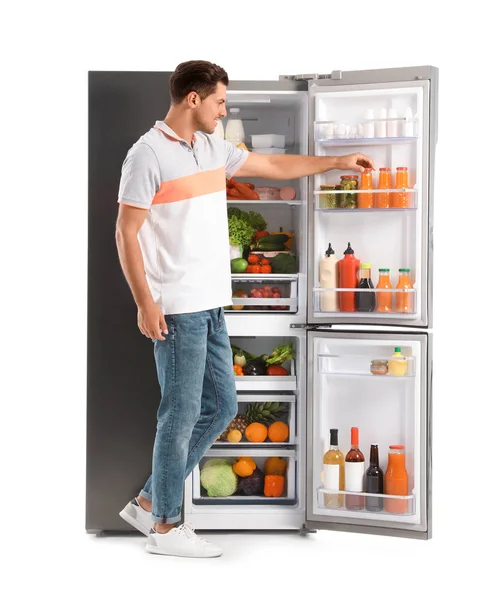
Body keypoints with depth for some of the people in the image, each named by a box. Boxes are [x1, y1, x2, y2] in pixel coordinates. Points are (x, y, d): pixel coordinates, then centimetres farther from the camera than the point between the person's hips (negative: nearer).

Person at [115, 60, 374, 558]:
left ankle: (149, 502, 22)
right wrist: (145, 304, -16)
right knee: (182, 414, -2)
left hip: (210, 306, 9)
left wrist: (338, 161, 27)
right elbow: (126, 232, -12)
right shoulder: (148, 154, -10)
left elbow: (275, 166, 25)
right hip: (176, 309, -9)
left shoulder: (212, 148, 14)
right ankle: (165, 527, 13)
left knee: (220, 407, 12)